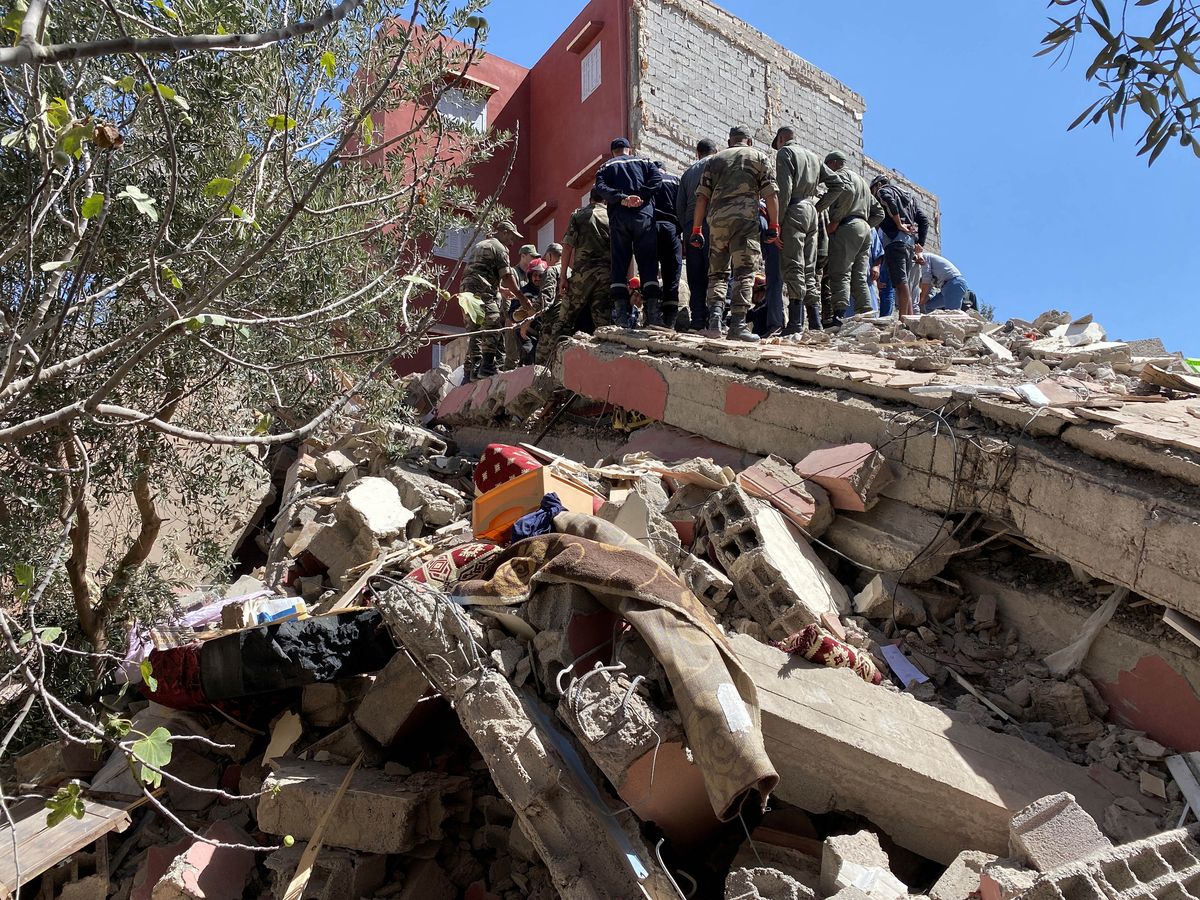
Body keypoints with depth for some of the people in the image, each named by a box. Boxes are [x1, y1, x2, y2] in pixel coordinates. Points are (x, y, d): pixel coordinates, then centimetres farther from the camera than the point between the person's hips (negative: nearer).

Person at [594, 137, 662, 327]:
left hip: (618, 217, 0)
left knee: (619, 263, 2)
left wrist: (622, 199, -10)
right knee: (648, 262, 1)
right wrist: (641, 197, -7)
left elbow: (601, 187, -2)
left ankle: (620, 310, -7)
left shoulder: (606, 167, 19)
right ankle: (654, 308, -9)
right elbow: (657, 178, 0)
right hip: (644, 215, 0)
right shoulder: (644, 162, 19)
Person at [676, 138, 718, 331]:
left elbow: (680, 206, 17)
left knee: (695, 277, 3)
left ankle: (697, 320, -3)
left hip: (691, 225, 4)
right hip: (712, 223, -4)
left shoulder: (688, 172, 23)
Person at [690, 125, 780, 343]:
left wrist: (696, 230, 15)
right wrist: (774, 226, 5)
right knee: (744, 272, -5)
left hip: (717, 219, 3)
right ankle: (737, 324, -13)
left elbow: (702, 197, 14)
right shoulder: (759, 157, 15)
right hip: (745, 218, -3)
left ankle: (715, 316, -6)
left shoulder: (715, 159, 22)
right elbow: (770, 194, 4)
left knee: (717, 272, 12)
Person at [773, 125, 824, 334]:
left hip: (795, 210, -7)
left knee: (794, 266, -11)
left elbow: (784, 189, -11)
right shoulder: (813, 156, 24)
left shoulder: (785, 152, 1)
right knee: (809, 268, 8)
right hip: (812, 211, 7)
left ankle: (796, 322, -18)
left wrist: (776, 221, -13)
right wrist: (818, 205, 19)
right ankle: (815, 322, 6)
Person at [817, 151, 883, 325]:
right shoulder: (861, 180, 33)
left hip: (848, 227, -8)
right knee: (859, 277, 6)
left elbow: (847, 189, -19)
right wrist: (866, 225, 20)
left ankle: (839, 316, -28)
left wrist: (835, 219, -17)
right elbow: (879, 212, 30)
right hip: (865, 229, 9)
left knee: (840, 274, -16)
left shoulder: (841, 173, 7)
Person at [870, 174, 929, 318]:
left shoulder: (883, 190, 10)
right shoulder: (909, 196, 31)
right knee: (906, 283, 9)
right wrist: (920, 243, 15)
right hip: (911, 242, 8)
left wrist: (899, 224, -12)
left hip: (895, 240, -8)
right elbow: (924, 219, 21)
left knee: (900, 281, -16)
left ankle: (903, 319, -22)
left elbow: (889, 201, -16)